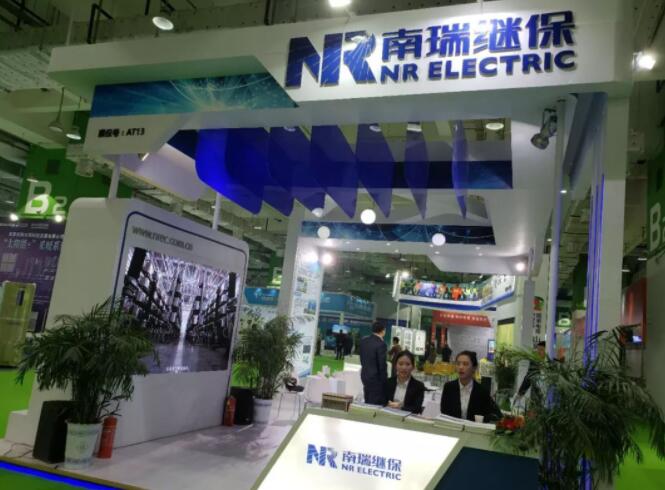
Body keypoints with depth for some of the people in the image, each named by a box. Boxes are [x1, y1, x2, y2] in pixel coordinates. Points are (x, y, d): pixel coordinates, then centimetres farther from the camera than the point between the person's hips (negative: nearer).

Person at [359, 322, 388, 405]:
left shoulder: (363, 340, 3)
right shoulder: (381, 344, -20)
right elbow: (382, 365, -17)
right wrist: (384, 381, -8)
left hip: (365, 375, 8)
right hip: (376, 378, -8)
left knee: (367, 403, 17)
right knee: (375, 404, 0)